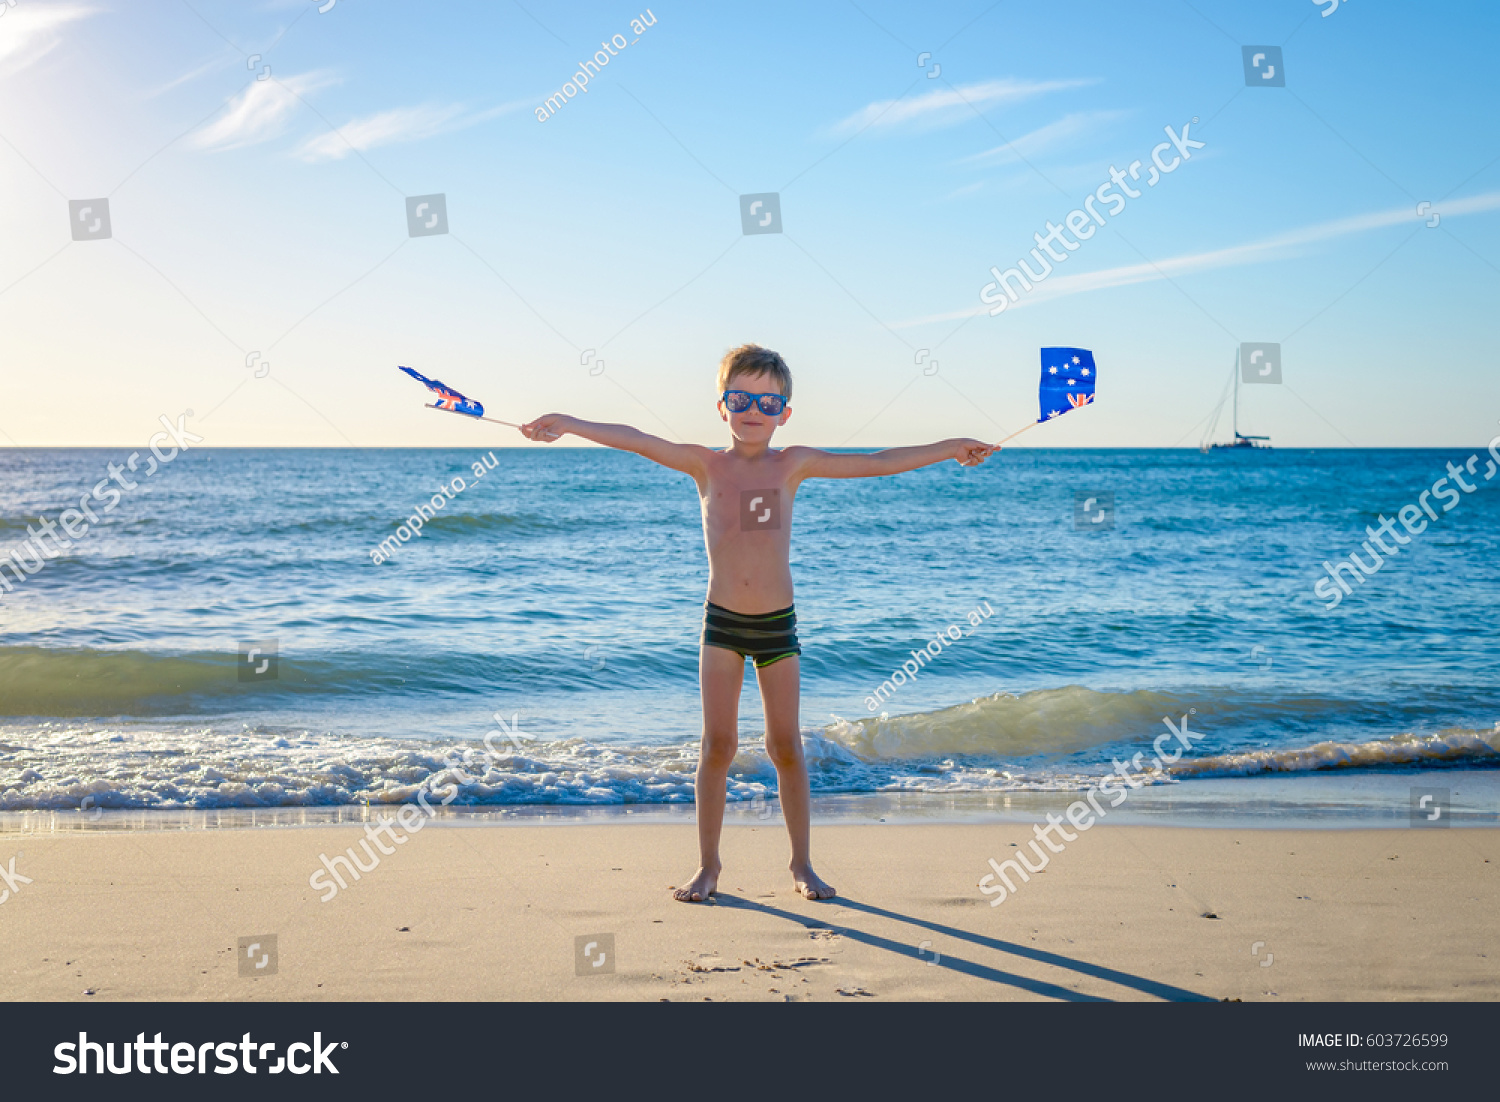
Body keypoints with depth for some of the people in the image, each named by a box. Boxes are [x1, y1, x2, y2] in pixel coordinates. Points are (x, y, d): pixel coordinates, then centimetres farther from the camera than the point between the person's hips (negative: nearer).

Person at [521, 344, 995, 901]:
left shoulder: (793, 464, 2)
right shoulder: (707, 464, 0)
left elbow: (874, 463, 2)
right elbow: (635, 440, -9)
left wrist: (948, 448, 2)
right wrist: (567, 424, -17)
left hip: (778, 623, 1)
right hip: (722, 622, 0)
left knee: (786, 746, 5)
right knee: (718, 743, -1)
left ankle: (801, 863, 18)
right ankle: (708, 863, 11)